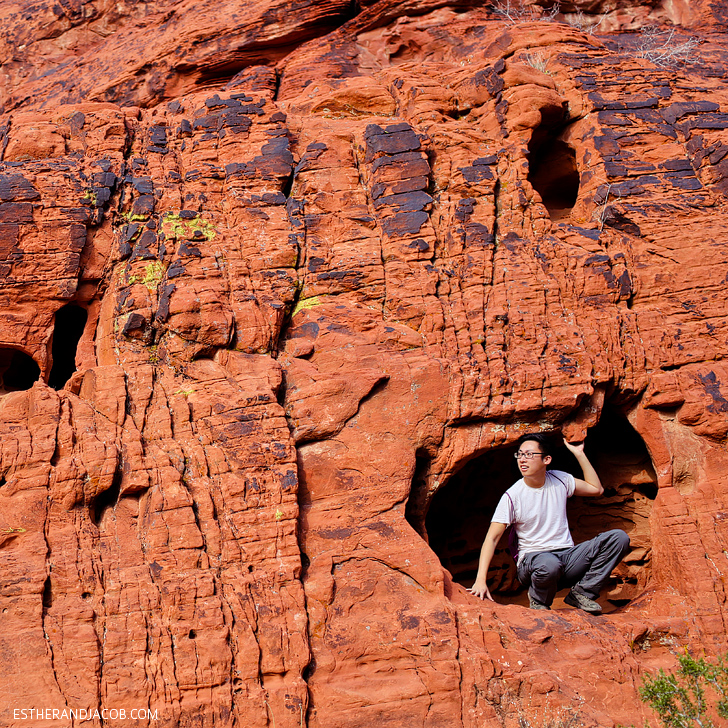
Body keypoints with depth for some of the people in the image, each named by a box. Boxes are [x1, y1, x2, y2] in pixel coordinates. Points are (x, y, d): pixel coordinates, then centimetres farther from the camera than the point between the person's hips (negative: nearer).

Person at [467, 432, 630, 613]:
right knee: (549, 564, -43)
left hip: (568, 557, 5)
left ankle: (580, 593, -6)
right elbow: (492, 538, -10)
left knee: (619, 537, -13)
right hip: (532, 558, -5)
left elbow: (596, 489, 18)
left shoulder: (560, 480, 7)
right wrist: (481, 579, -20)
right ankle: (538, 601, -6)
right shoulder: (512, 496, -8)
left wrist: (579, 454, 10)